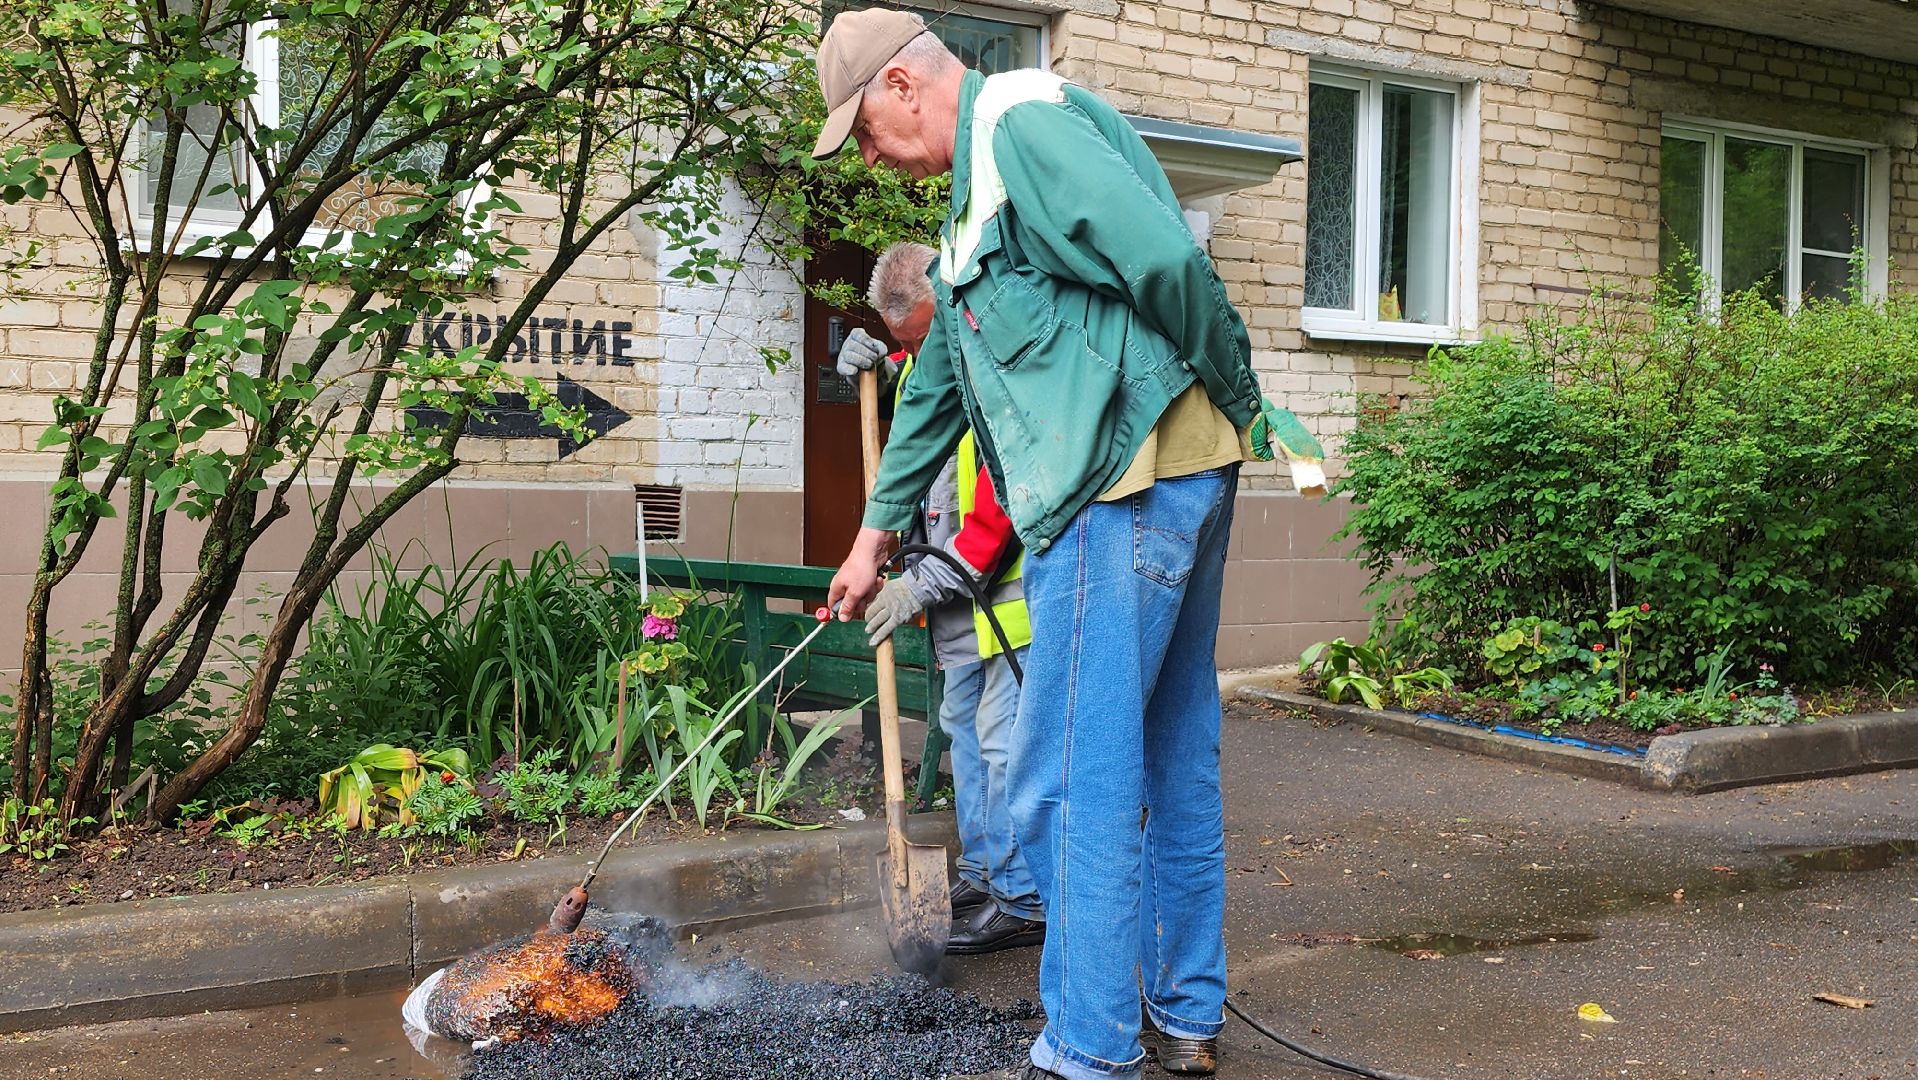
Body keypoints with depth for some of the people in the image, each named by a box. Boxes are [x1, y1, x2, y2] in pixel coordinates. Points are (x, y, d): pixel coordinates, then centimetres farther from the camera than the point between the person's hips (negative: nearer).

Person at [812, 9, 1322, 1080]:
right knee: (1173, 758, 15)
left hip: (1126, 484, -11)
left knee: (1074, 779, -4)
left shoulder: (1021, 121, -8)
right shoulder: (981, 188, 26)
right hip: (1182, 480, 11)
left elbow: (1168, 259, -22)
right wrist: (878, 530, 34)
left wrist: (1243, 403, -9)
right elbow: (940, 379, 31)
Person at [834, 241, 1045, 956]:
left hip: (1014, 580, -10)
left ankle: (1023, 902, -3)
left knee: (1004, 738, -10)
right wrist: (875, 364, 11)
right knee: (964, 724, 15)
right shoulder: (929, 358, 8)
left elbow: (1005, 498, -25)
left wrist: (927, 582, -21)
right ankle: (983, 875, 26)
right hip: (957, 583, 10)